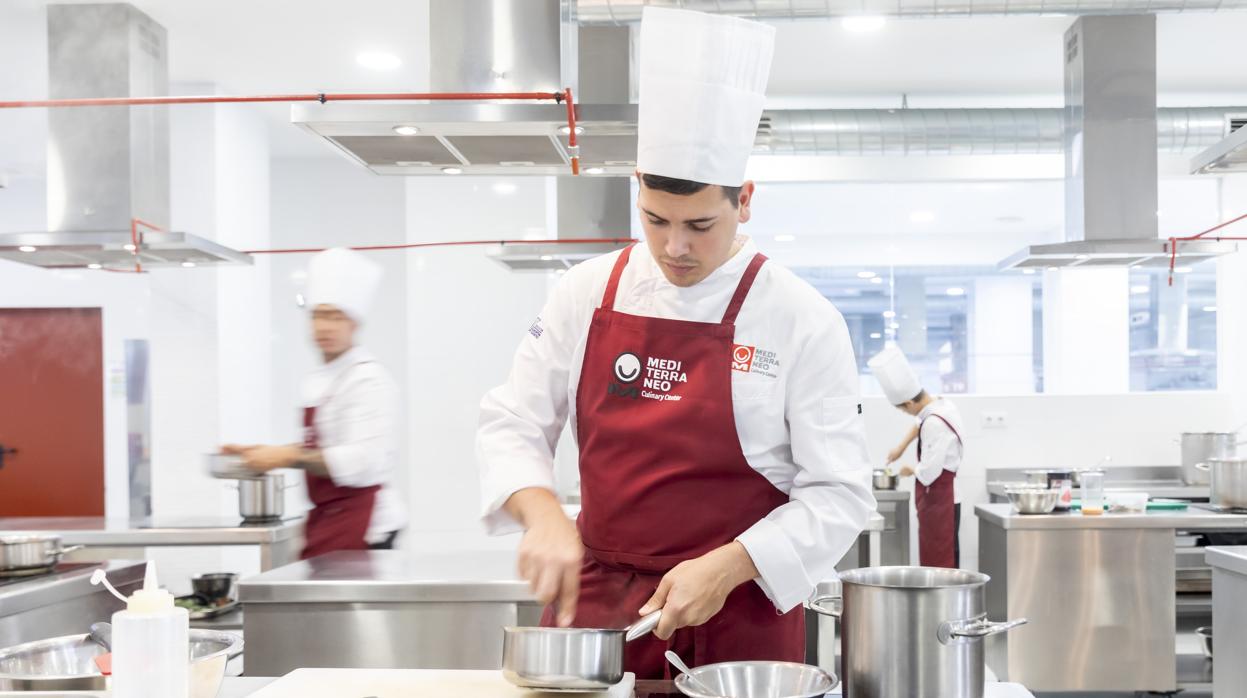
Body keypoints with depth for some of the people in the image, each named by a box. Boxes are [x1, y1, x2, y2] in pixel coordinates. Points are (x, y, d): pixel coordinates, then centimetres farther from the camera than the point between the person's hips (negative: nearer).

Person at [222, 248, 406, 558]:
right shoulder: (317, 380, 15)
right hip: (325, 519, 9)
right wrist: (267, 454, 11)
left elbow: (363, 462, -22)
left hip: (361, 523, -9)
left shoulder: (369, 379, -13)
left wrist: (289, 457, -21)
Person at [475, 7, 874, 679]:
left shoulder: (803, 320, -10)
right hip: (595, 603, 3)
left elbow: (838, 495, -8)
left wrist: (725, 568, -19)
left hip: (740, 615, -2)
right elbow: (512, 423, 3)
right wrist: (544, 516, -16)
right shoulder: (588, 292, -1)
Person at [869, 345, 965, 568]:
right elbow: (919, 423, 27)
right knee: (942, 563, 15)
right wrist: (901, 447, 19)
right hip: (943, 498, 10)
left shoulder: (935, 424, -27)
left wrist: (911, 470, -6)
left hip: (939, 500, -10)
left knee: (938, 565, -3)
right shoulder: (941, 405, 2)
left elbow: (927, 473, -26)